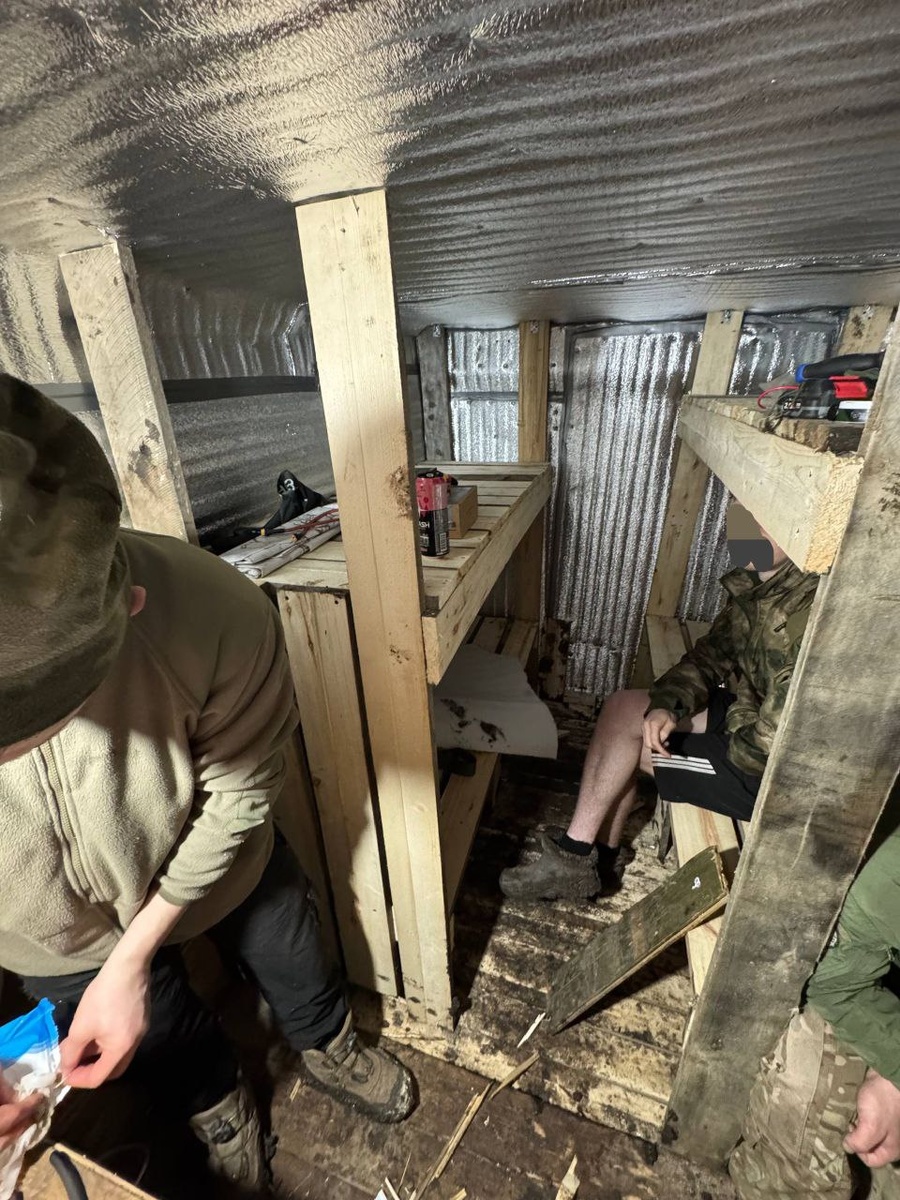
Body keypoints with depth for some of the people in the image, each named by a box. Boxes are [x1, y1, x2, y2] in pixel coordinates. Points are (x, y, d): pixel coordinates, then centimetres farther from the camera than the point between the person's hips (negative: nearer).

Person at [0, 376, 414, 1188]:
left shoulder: (217, 616, -41)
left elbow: (241, 794, -23)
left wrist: (130, 959, -19)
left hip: (221, 865, -1)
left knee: (294, 967, 30)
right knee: (167, 1044, 32)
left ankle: (327, 1050, 67)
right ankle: (219, 1109, 69)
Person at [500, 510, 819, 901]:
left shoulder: (806, 613, -32)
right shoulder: (765, 580, -3)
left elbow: (769, 743, -32)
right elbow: (713, 652, 4)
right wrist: (668, 703, -13)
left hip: (767, 775, -8)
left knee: (623, 744, -9)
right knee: (623, 707, 0)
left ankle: (577, 857, 16)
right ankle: (598, 857, 11)